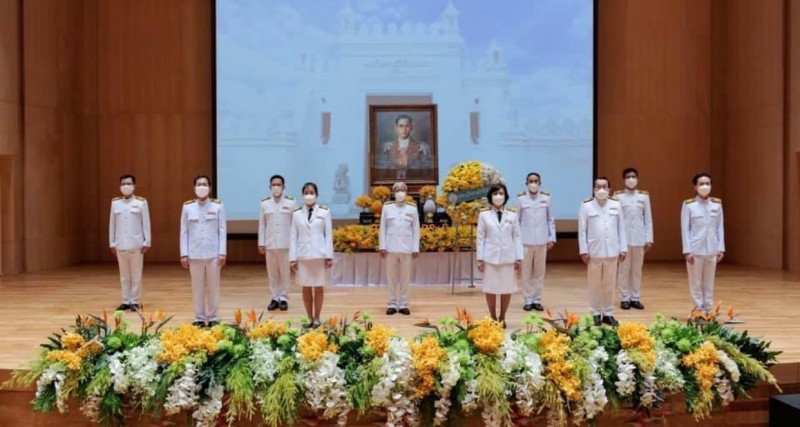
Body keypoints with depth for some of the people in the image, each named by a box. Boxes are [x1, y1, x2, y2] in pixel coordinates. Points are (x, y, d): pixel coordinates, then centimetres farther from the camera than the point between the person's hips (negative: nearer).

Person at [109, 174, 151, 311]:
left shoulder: (141, 202, -2)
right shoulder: (115, 203, 6)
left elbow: (146, 224, -1)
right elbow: (112, 224, 9)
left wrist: (146, 242, -4)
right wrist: (112, 243, 7)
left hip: (136, 244, -3)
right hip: (120, 245, 3)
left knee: (136, 274, 3)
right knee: (124, 275, 9)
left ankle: (135, 301, 11)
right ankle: (126, 301, 17)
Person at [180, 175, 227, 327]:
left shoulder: (218, 206, -1)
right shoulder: (187, 207, 2)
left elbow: (222, 230, -1)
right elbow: (184, 232, 4)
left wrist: (222, 253, -5)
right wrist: (184, 254, 0)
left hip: (213, 253, -1)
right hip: (194, 254, 1)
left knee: (213, 287, 6)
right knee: (197, 287, 7)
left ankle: (213, 318, 17)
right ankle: (199, 318, 18)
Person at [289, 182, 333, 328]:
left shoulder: (324, 212, 2)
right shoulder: (297, 214, 5)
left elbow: (328, 234, 0)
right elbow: (293, 237, 4)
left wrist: (329, 256, -5)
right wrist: (293, 258, -2)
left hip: (320, 255, -1)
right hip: (303, 256, 1)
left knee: (318, 288, 5)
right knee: (306, 288, 6)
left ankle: (317, 318, 15)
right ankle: (310, 318, 17)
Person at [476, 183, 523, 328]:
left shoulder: (512, 215, 3)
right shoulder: (484, 215, 1)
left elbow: (517, 237, 4)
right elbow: (481, 238, 1)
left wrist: (519, 258, 0)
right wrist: (480, 258, -3)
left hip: (508, 257, 1)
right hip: (490, 257, -1)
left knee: (507, 289, 6)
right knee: (490, 288, 4)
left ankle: (502, 317, 20)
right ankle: (493, 317, 19)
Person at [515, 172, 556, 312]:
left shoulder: (546, 198, 2)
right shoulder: (521, 199, -2)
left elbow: (551, 219, 7)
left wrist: (552, 238, 4)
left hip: (542, 241, 1)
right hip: (525, 240, -1)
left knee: (539, 271, 7)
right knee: (526, 271, 4)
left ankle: (537, 300, 17)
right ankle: (528, 300, 14)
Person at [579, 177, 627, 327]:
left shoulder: (616, 205, 5)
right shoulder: (586, 206, -3)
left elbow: (621, 228, 6)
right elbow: (582, 230, -2)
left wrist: (623, 249, 4)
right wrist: (583, 250, -6)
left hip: (612, 251, 2)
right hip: (594, 251, -2)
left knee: (609, 284, 9)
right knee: (595, 284, 7)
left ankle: (608, 314, 19)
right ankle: (596, 314, 17)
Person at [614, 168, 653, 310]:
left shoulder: (644, 196, 6)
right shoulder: (618, 196, 0)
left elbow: (648, 219, 6)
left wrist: (649, 239, 1)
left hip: (639, 238, 2)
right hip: (623, 238, -2)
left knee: (637, 269, 7)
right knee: (624, 269, 3)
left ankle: (635, 298, 15)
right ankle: (625, 299, 11)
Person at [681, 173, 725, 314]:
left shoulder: (717, 204, 5)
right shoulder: (688, 205, -5)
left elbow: (720, 228, 7)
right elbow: (685, 229, -5)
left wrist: (721, 248, 3)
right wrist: (687, 251, -9)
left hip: (712, 250, 3)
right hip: (695, 250, -3)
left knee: (709, 283, 9)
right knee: (696, 283, 4)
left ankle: (708, 311, 18)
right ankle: (700, 311, 12)